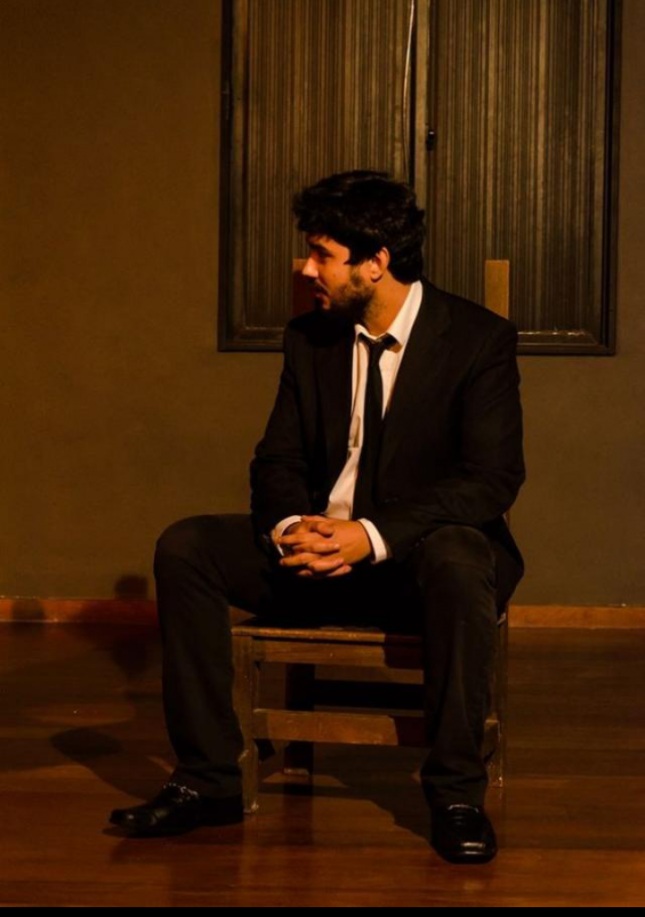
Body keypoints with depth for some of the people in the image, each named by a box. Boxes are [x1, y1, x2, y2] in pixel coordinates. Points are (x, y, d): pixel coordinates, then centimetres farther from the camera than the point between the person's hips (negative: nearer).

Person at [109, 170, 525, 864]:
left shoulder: (477, 339, -10)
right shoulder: (310, 339, 6)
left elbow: (494, 476, -17)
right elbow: (277, 459, 8)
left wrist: (376, 536, -28)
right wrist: (290, 527, -18)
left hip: (420, 551, -5)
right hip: (320, 549, 5)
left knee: (457, 561, -40)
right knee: (184, 547, -14)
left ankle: (456, 794, -25)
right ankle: (208, 778, -13)